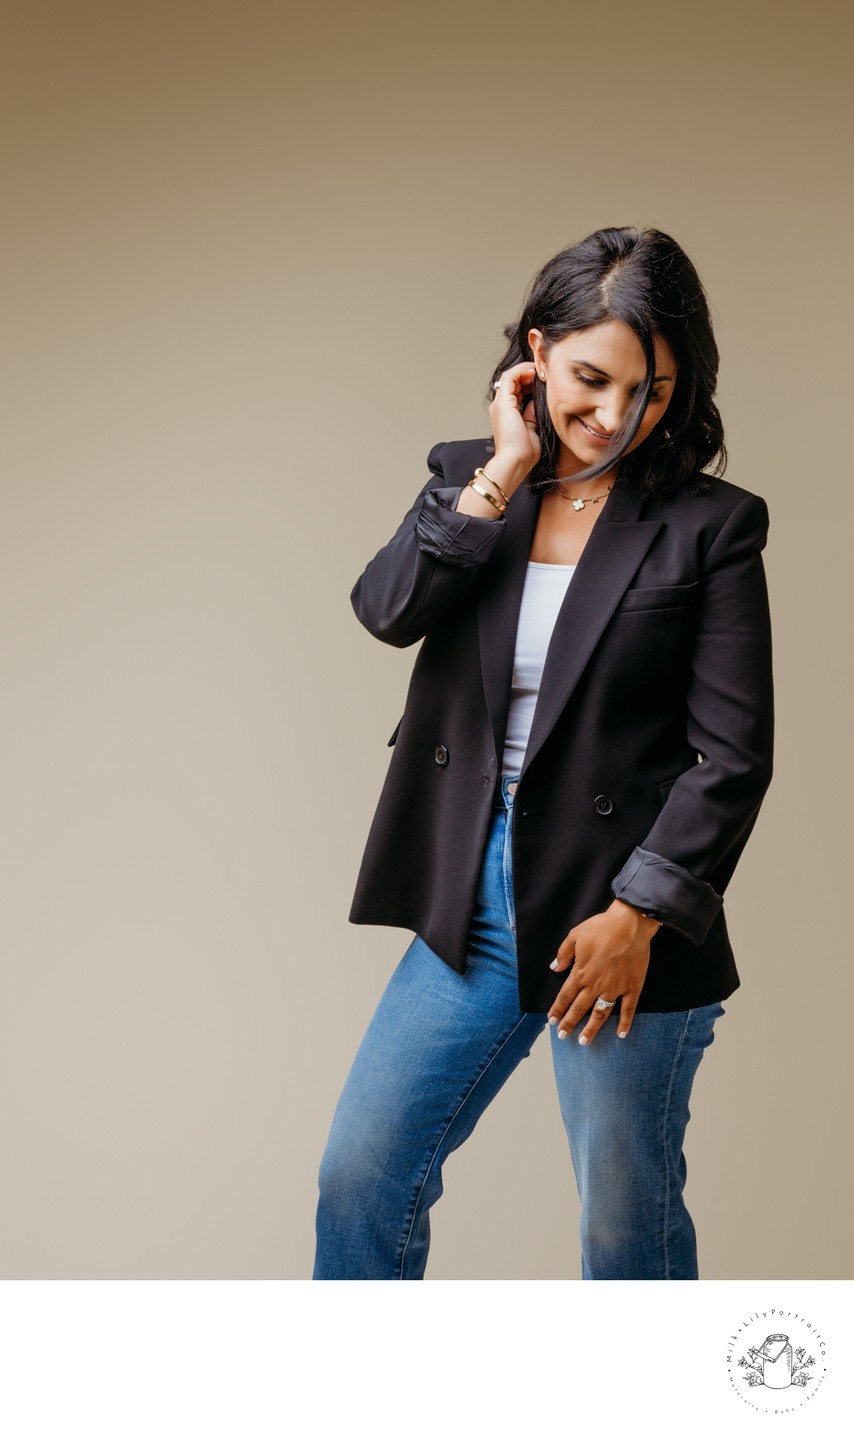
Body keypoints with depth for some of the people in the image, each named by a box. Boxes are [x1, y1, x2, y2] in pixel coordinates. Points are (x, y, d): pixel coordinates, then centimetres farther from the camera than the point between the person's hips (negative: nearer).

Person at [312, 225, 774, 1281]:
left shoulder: (710, 525, -6)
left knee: (627, 1228, 10)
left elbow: (733, 756, -9)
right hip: (473, 911, 4)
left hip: (622, 920, -4)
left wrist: (638, 914, -13)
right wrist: (502, 477, -14)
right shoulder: (468, 480, 6)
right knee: (360, 1178, 11)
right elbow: (385, 608, -13)